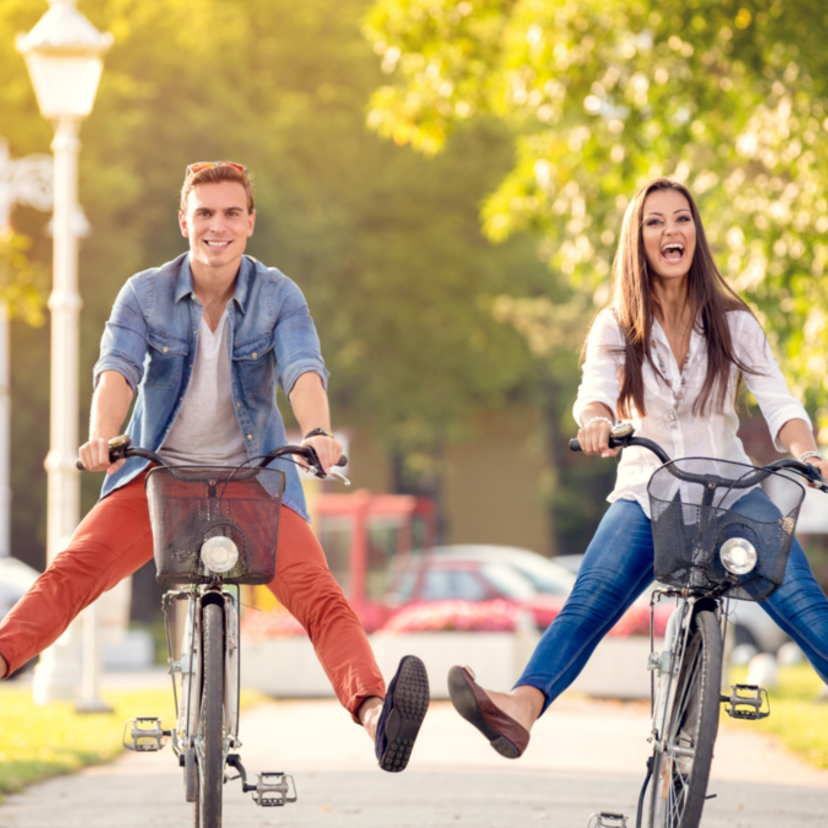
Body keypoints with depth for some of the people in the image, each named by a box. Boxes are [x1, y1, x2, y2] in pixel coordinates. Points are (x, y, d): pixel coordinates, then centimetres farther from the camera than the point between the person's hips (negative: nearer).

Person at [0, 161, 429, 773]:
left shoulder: (279, 296, -5)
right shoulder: (145, 294, -4)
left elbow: (303, 368, -21)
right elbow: (118, 369, -19)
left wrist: (318, 432, -44)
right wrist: (102, 436, -41)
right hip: (156, 473, 2)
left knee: (319, 595, -24)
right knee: (73, 570, -22)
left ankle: (373, 712, -43)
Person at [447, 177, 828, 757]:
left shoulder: (735, 324, 2)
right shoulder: (616, 328, 4)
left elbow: (780, 404, -8)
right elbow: (595, 390, -14)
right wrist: (595, 421, -39)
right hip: (646, 494, 0)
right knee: (587, 605, -24)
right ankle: (521, 710, -44)